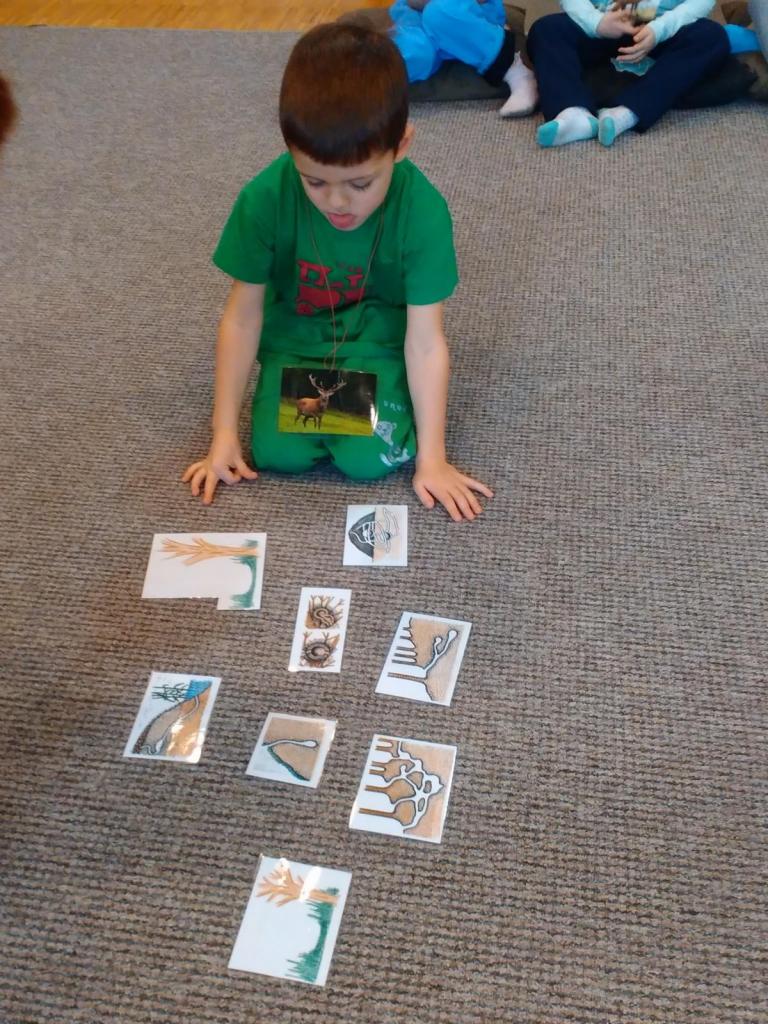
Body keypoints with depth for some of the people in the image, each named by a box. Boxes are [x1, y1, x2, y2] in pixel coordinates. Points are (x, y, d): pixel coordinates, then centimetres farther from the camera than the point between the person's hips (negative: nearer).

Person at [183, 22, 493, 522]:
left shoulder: (422, 210, -27)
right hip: (295, 333, 1)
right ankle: (320, 394, 14)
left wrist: (432, 459, -20)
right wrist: (224, 433, -11)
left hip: (378, 335, -1)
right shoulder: (264, 199, -25)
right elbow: (242, 317, -14)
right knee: (278, 452, -17)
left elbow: (425, 340, -22)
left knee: (372, 459, -20)